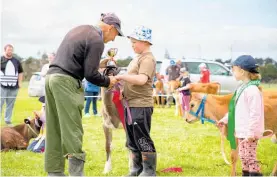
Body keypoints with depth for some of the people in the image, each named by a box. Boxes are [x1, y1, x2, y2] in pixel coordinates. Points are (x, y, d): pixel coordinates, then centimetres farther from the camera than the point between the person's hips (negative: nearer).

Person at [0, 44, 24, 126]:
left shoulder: (16, 61, 12)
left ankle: (8, 120, 15)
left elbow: (20, 72, 21)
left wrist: (20, 82, 11)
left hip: (14, 87, 4)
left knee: (10, 105, 7)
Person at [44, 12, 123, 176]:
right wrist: (108, 81, 5)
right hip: (66, 82, -9)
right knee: (72, 129, -7)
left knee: (55, 130, 10)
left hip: (52, 76, 9)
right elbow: (90, 74, -12)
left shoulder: (80, 30, 18)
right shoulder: (96, 40, -9)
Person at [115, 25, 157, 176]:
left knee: (142, 139, -5)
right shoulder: (137, 58, 18)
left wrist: (121, 76, -22)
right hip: (130, 105, 10)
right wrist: (123, 91, 10)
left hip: (141, 106, -10)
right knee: (132, 140, 14)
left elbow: (141, 79, -26)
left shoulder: (148, 58, -12)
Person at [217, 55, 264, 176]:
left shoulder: (252, 90, -19)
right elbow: (235, 109, 22)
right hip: (241, 131, 10)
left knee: (250, 157, -6)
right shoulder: (242, 88, 11)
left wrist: (251, 133, -23)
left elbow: (255, 114, -22)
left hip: (249, 133, -10)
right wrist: (225, 119, 24)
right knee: (243, 156, 16)